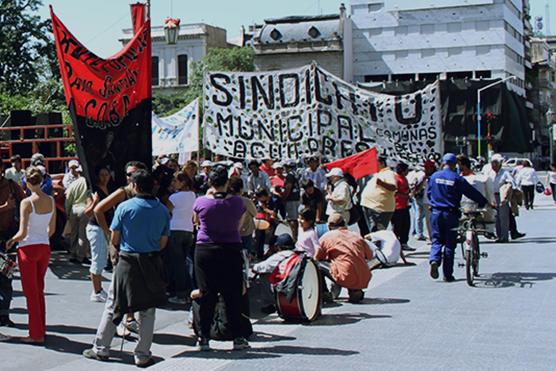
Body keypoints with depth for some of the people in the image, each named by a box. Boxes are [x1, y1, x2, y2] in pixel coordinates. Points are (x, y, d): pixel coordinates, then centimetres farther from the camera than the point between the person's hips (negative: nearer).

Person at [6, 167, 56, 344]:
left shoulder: (27, 202, -17)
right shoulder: (51, 201, 1)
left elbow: (23, 233, -18)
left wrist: (12, 240, 1)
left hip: (28, 249, -6)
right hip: (45, 248, 6)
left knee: (31, 293, 4)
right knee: (39, 291, 19)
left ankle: (36, 335, 9)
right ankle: (41, 329, 25)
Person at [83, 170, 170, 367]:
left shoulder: (125, 207, -7)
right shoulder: (163, 210, 0)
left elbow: (114, 240, -3)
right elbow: (163, 243, 4)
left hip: (127, 262, -2)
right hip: (152, 263, 2)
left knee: (113, 306, 11)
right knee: (148, 310, 9)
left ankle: (101, 349, 19)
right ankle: (142, 355, 13)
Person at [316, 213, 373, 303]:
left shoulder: (326, 237, 8)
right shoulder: (357, 236, 17)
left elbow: (317, 259, 17)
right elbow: (370, 256, 26)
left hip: (347, 279, -4)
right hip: (365, 281, 4)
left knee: (318, 264, 10)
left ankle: (324, 293, 8)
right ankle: (355, 291, 15)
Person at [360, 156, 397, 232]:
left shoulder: (389, 174, -7)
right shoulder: (377, 174, 23)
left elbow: (393, 188, -22)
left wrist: (382, 183, -38)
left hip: (380, 209, -10)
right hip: (370, 208, 10)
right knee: (373, 231, 14)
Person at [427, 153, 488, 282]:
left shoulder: (434, 176, 3)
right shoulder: (457, 179, -7)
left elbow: (428, 193, 13)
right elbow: (472, 193, -4)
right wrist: (484, 203, 8)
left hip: (436, 212, 3)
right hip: (451, 214, -3)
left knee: (437, 240, 13)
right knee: (450, 243, 5)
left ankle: (434, 260, -16)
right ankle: (447, 275, 7)